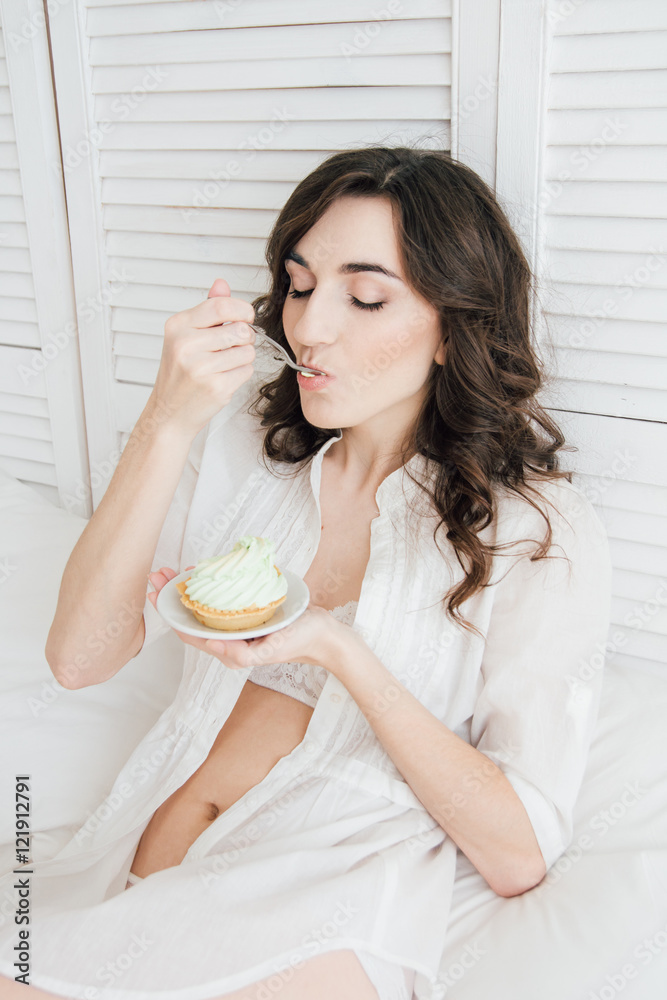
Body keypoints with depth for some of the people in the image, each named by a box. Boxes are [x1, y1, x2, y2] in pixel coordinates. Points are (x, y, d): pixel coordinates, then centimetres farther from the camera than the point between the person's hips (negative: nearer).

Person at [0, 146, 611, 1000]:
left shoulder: (545, 534, -6)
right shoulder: (243, 433, 4)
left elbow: (518, 855, -8)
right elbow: (78, 657, -3)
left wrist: (338, 652, -19)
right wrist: (167, 424, -14)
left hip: (324, 916, -3)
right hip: (119, 864, 4)